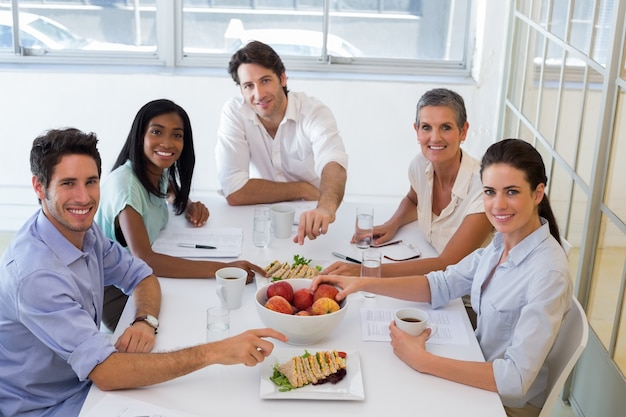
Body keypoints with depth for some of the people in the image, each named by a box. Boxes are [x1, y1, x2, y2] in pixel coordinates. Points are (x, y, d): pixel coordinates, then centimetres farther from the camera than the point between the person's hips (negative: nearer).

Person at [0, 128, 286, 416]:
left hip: (86, 382, 7)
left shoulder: (82, 228, -5)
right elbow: (105, 373, -34)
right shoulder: (35, 273, -30)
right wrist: (215, 352, -37)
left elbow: (141, 276, 8)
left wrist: (146, 321, -16)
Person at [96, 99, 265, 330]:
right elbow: (143, 258, -37)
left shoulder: (162, 170, -2)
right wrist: (221, 268, -44)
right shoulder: (124, 183, -25)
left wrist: (191, 207, -2)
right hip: (115, 293, -7)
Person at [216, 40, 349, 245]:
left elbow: (333, 164, -32)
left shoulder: (315, 113, -13)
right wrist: (303, 189, -14)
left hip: (311, 216, 0)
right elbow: (234, 192, -16)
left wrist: (327, 207, -53)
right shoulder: (234, 113, -11)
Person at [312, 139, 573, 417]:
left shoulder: (548, 273, -28)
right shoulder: (502, 242, -4)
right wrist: (364, 284, -11)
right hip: (483, 372, 6)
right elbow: (442, 285, 1)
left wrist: (421, 360, -29)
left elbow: (515, 379, -30)